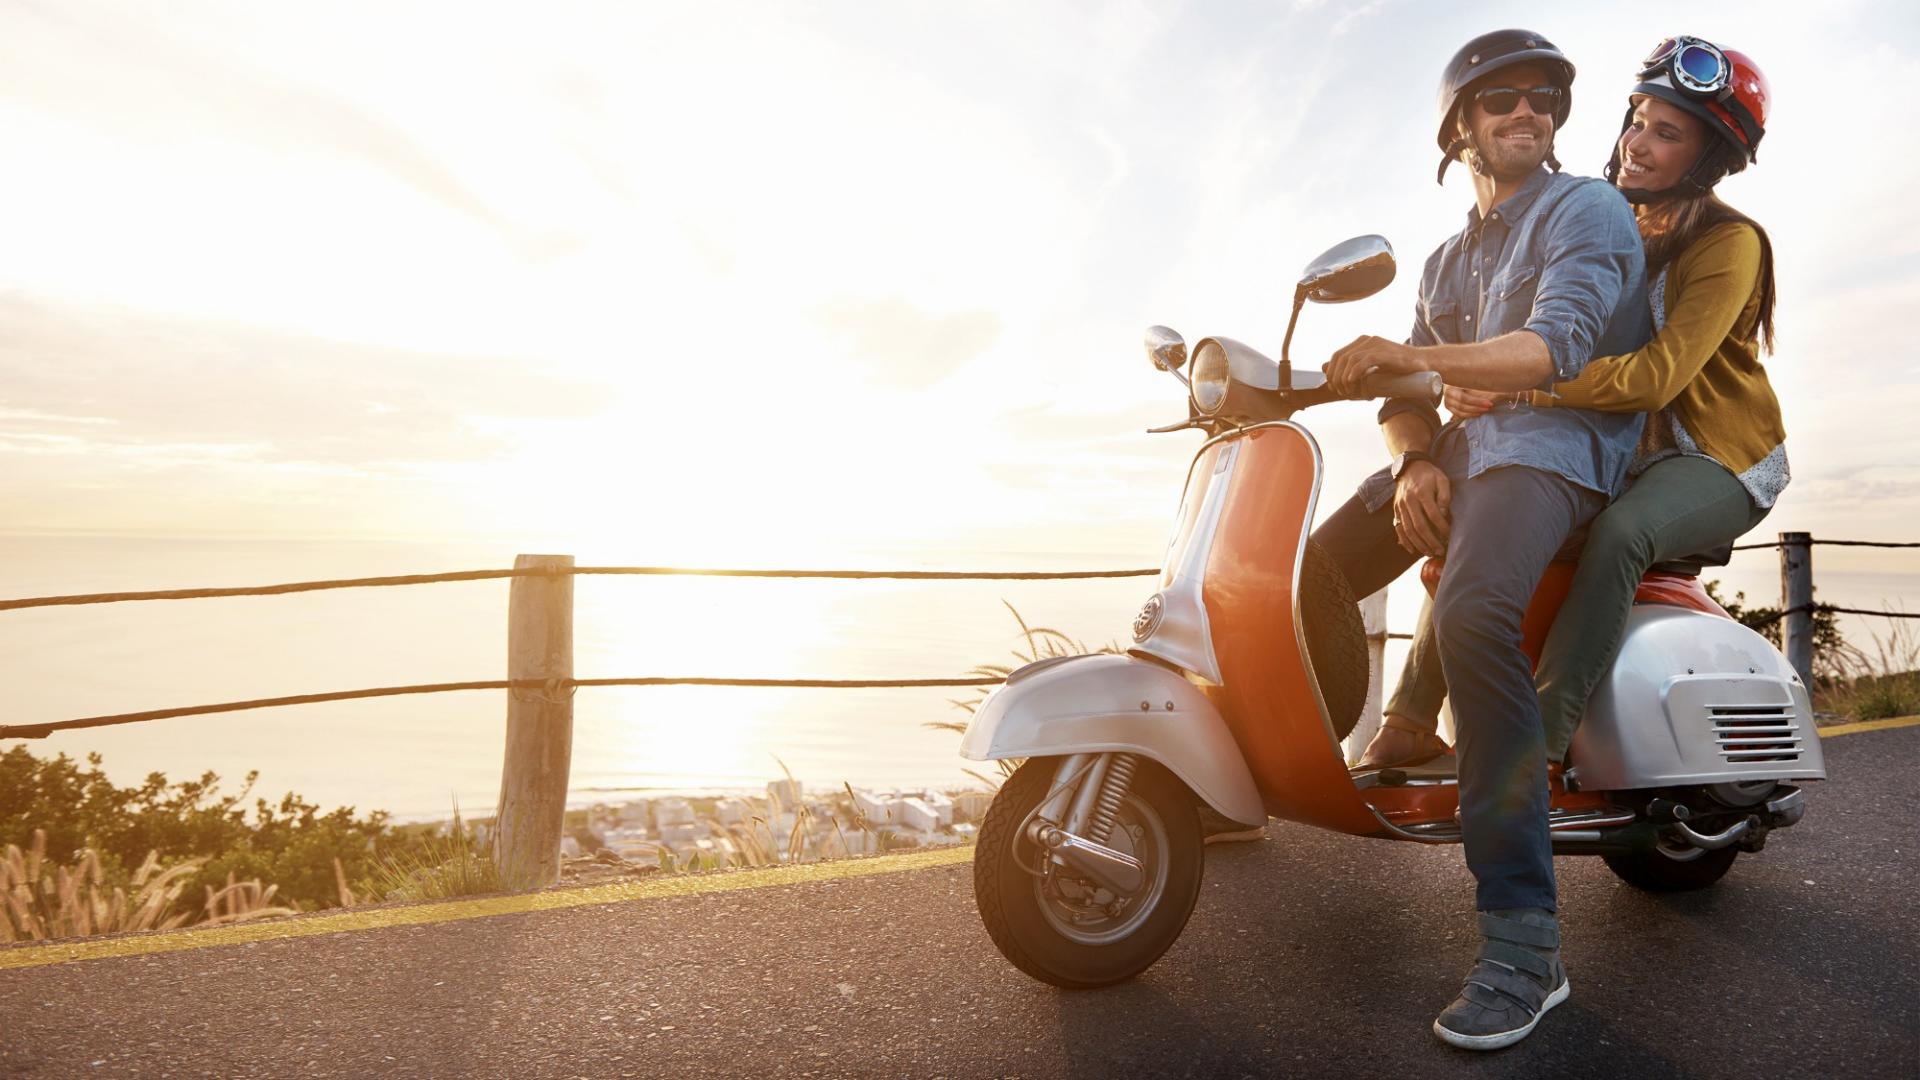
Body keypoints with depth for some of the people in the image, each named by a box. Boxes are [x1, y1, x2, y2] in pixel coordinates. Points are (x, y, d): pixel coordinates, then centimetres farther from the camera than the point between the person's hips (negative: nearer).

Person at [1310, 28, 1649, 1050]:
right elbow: (1406, 394, 13)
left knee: (1473, 616, -37)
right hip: (1456, 451, 8)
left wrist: (1417, 355, -29)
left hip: (1553, 443, -7)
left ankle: (1522, 938, -33)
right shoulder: (1448, 260, 26)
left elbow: (1557, 344, -15)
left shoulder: (1587, 209, 4)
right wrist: (1413, 462, -10)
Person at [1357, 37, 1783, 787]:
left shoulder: (1728, 242, -14)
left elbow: (1658, 374, -29)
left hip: (1719, 458, -6)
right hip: (1621, 451, 7)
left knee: (1617, 534, -37)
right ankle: (1411, 724, -11)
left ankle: (1538, 747, -35)